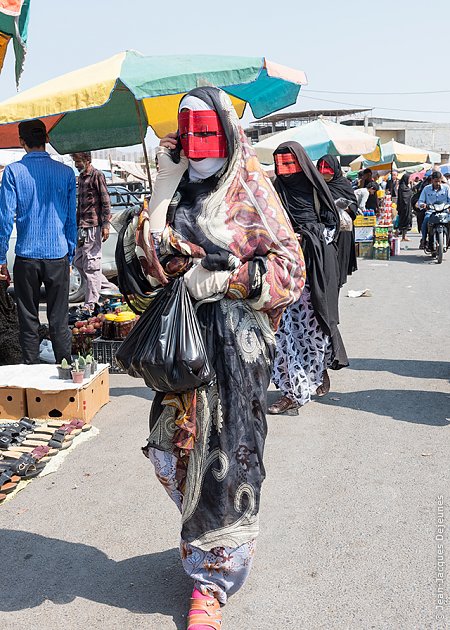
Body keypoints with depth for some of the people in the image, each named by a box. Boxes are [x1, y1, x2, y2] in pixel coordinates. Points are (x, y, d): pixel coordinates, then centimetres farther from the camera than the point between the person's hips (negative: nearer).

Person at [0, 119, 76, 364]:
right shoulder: (66, 172, 1)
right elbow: (72, 219, 4)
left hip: (26, 257, -1)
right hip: (58, 256, 1)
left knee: (28, 321, 9)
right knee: (59, 321, 7)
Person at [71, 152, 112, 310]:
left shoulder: (97, 175, -6)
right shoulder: (81, 177, 19)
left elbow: (106, 201, -10)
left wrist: (106, 224, -16)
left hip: (93, 226, -9)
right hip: (82, 226, 9)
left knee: (91, 264, -8)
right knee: (78, 261, 11)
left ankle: (91, 303, -3)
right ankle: (109, 288, 20)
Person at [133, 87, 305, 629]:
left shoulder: (251, 190, -3)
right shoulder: (180, 192, 12)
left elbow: (288, 266, -7)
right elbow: (154, 259, 3)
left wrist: (223, 278, -15)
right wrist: (164, 187, -6)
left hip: (237, 336, -5)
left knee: (225, 451, -1)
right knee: (170, 447, 8)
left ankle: (212, 577, 14)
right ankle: (206, 531, 36)